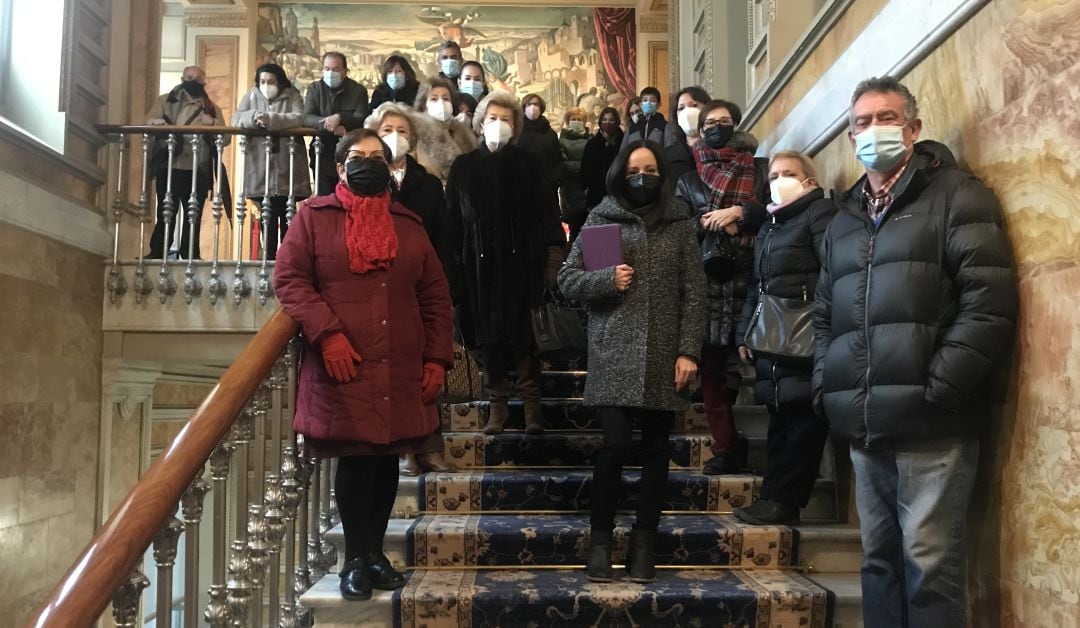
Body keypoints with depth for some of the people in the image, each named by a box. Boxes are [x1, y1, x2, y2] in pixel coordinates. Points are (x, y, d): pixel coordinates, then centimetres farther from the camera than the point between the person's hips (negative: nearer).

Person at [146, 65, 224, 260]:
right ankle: (158, 253, 4)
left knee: (194, 215, 3)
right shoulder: (165, 101, 14)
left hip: (198, 170, 1)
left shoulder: (212, 108, 16)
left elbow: (225, 137, 9)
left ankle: (191, 255, 8)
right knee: (166, 212, -1)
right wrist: (161, 125, -17)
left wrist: (214, 124, -10)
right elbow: (150, 123, 5)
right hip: (169, 166, -1)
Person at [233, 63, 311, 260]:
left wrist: (271, 119, -25)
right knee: (267, 215, 4)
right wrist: (254, 117, -20)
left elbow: (299, 119, -14)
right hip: (261, 169, 2)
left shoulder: (292, 96, 3)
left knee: (287, 216, 2)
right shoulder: (251, 96, 11)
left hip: (287, 170, -2)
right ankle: (269, 257, 9)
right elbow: (236, 119, 0)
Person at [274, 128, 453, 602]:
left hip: (402, 371, 4)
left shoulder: (408, 224, 15)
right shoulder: (314, 216, 5)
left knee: (387, 459, 9)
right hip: (344, 368, -4)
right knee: (355, 459, -1)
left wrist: (437, 358, 5)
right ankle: (356, 559, 15)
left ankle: (375, 551, 25)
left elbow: (435, 297, 13)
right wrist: (327, 333, -15)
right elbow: (288, 279, -4)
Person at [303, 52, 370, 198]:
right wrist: (330, 123, -24)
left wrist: (339, 118, -28)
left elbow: (361, 120, -11)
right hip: (323, 158, 1)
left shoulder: (359, 90, 1)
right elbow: (307, 118, -7)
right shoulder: (314, 88, 6)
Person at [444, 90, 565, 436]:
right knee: (489, 335, 5)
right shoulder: (464, 166, 9)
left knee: (524, 334, -2)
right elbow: (453, 222, 5)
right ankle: (497, 404, 15)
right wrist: (455, 267, -2)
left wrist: (552, 257, -8)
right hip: (480, 264, 1)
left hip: (521, 262, -1)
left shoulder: (527, 164, 7)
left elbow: (546, 214, 2)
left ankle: (531, 405, 4)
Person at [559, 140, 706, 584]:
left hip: (664, 357, 2)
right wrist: (606, 280, -14)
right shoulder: (601, 219, 6)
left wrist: (689, 351, -5)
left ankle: (644, 541, 18)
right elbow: (567, 279, 5)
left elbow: (694, 292, 3)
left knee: (655, 449, 6)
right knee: (615, 445, -9)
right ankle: (600, 539, 8)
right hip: (615, 356, -1)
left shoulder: (680, 223, 8)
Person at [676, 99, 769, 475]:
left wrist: (739, 212, -9)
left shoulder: (759, 172, 15)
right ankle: (726, 448, 4)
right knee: (712, 366, -2)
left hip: (749, 276, -1)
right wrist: (712, 223, -9)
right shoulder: (689, 178, 17)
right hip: (707, 277, 1)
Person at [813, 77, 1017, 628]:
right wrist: (826, 387, 9)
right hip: (865, 428, 6)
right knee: (879, 560, 14)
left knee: (929, 565, -3)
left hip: (929, 425, -6)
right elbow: (824, 315, 23)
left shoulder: (955, 196, 1)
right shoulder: (844, 219, 20)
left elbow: (990, 304, -10)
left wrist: (936, 390, -16)